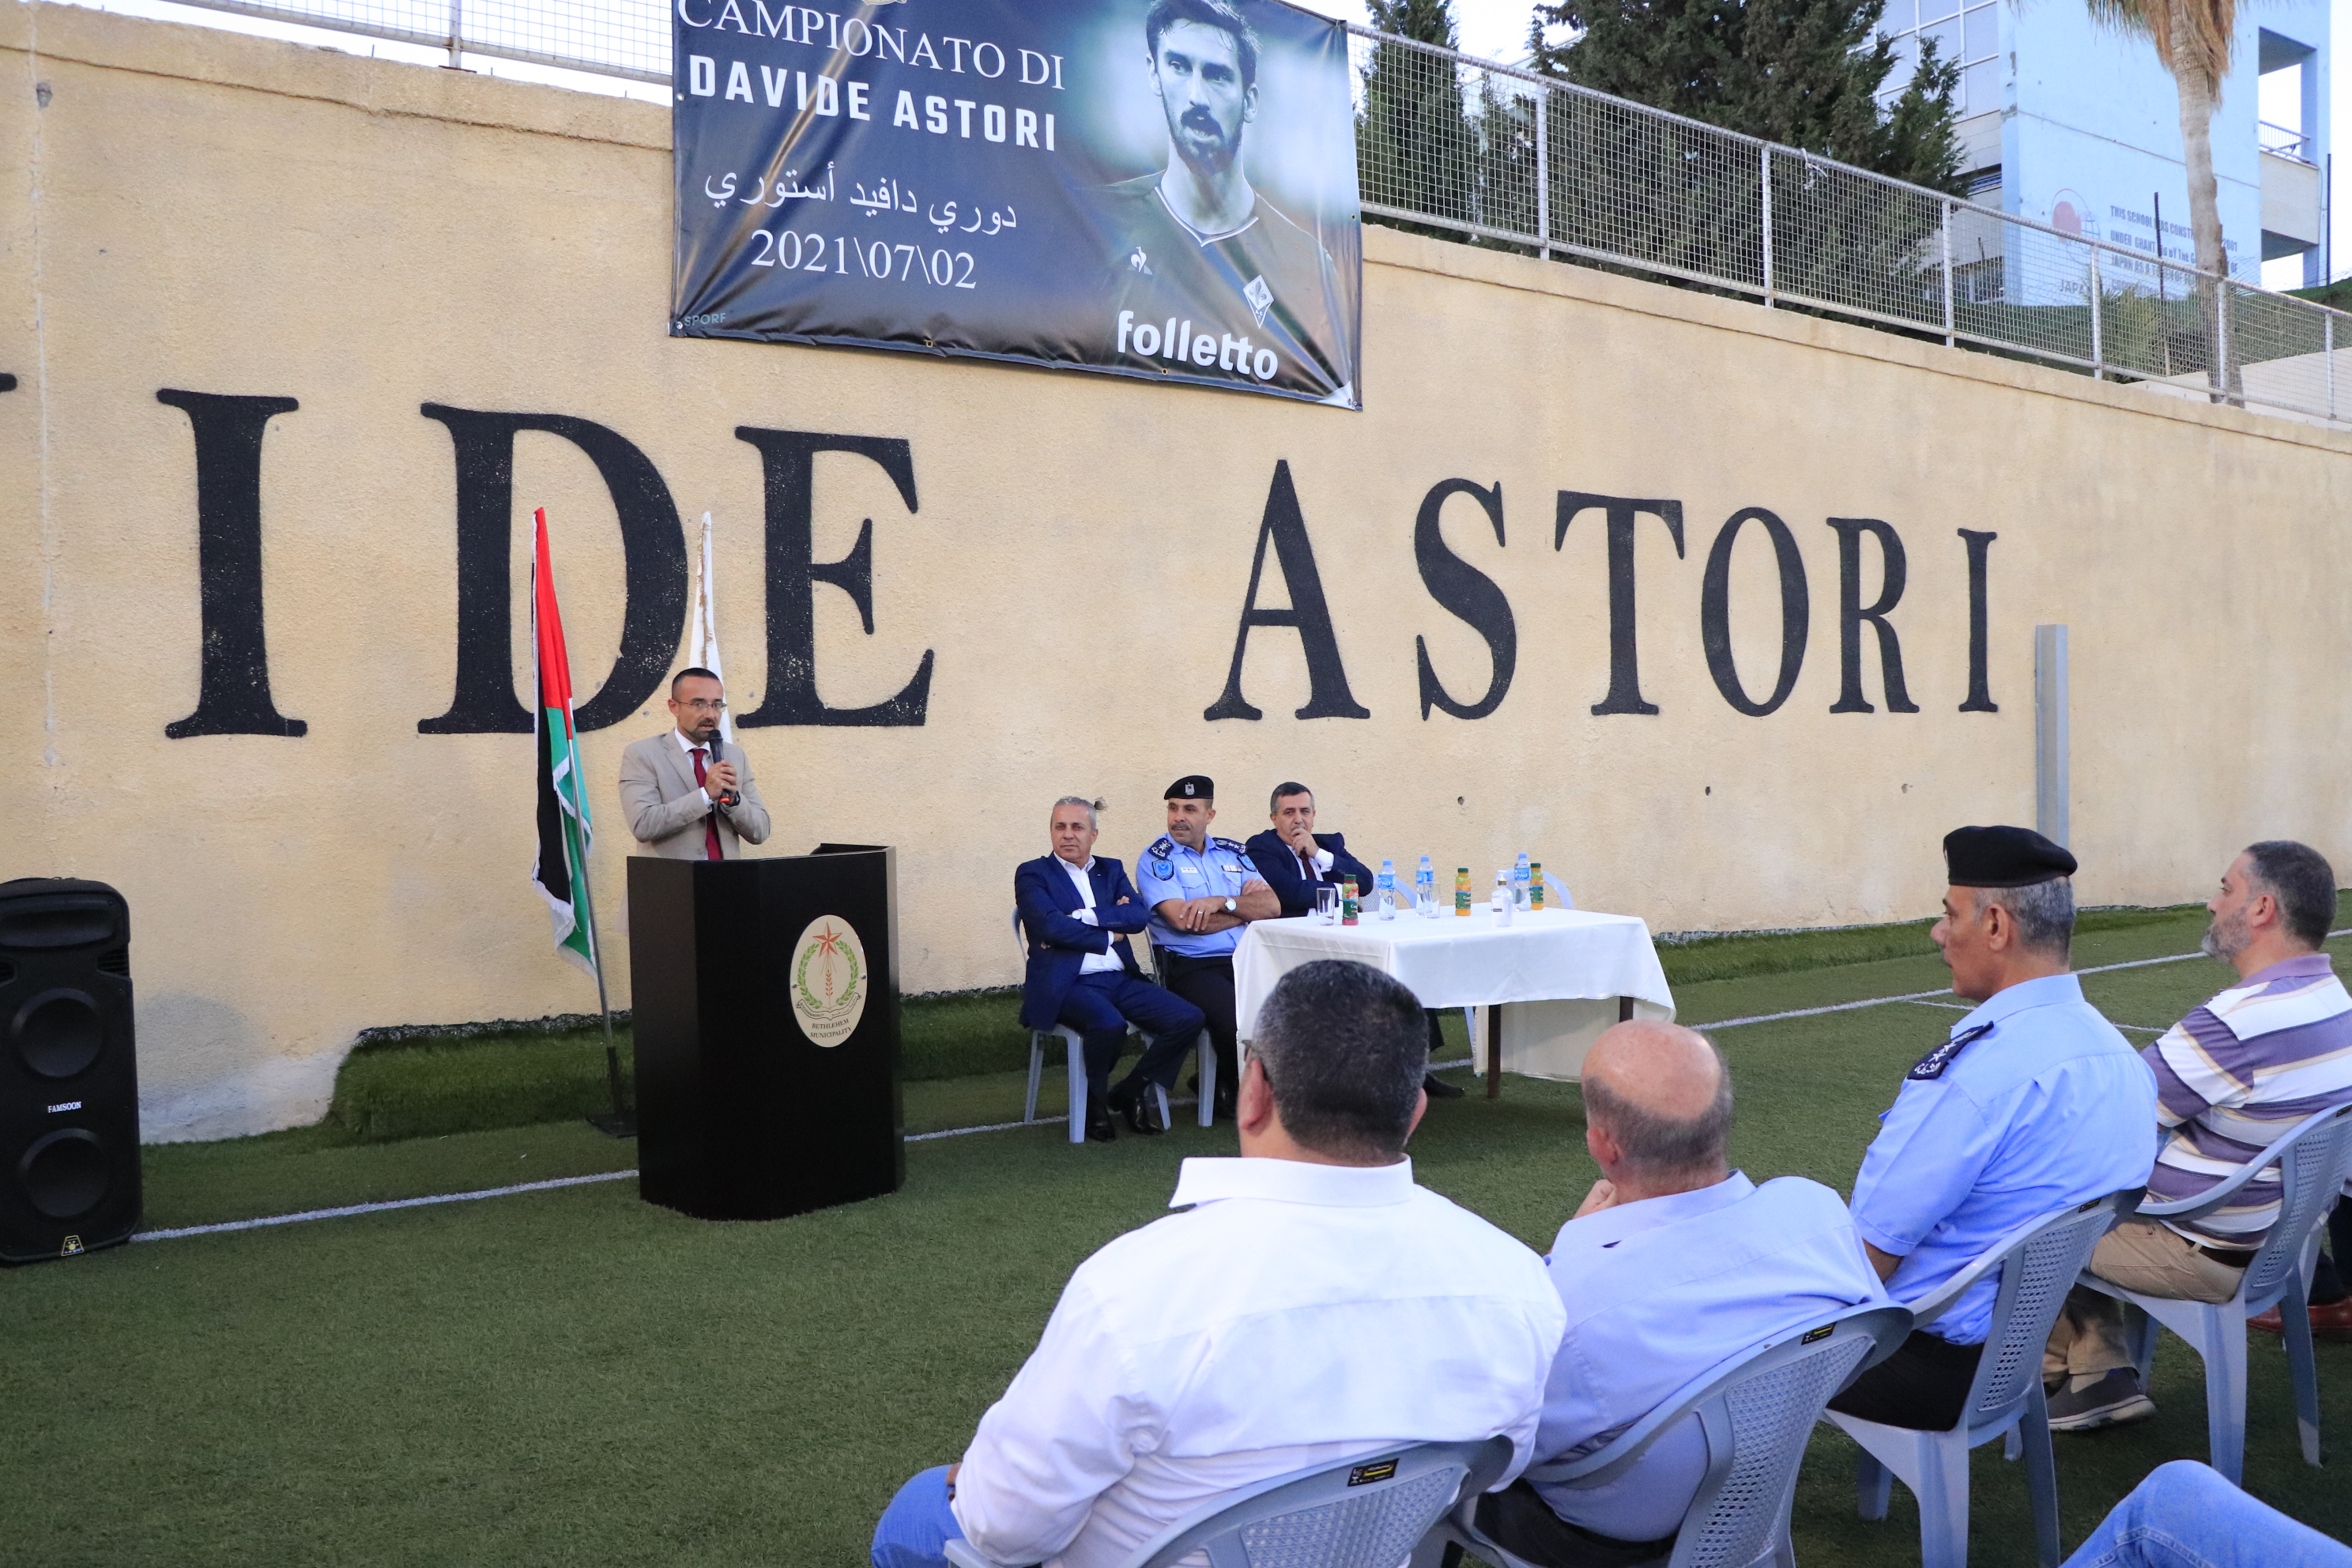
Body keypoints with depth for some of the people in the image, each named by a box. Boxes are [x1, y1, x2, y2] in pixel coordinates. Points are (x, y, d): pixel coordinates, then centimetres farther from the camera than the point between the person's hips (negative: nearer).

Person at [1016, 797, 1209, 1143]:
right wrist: (1109, 936, -4)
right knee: (1109, 1023, -35)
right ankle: (1094, 1103, -5)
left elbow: (1139, 916, 1)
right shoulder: (1032, 874, 6)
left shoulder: (1111, 870, 20)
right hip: (1067, 983, -6)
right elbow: (1052, 925, -12)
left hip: (1120, 980, 6)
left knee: (1188, 1019, -12)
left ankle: (1129, 1092, 7)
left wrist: (1082, 918, -10)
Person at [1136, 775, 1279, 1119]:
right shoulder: (1156, 858, 3)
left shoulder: (1233, 853, 18)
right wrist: (1246, 907, -1)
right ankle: (1230, 1088, 4)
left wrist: (1222, 903, -9)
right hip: (1190, 966, -4)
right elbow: (1183, 921, -11)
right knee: (1237, 1023, -31)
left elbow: (1273, 906, 6)